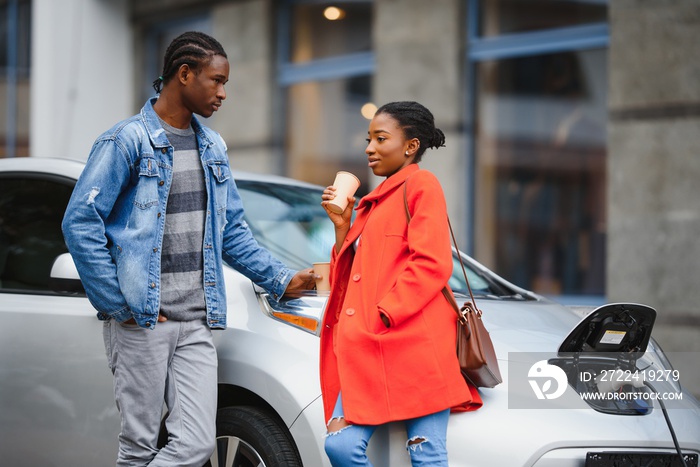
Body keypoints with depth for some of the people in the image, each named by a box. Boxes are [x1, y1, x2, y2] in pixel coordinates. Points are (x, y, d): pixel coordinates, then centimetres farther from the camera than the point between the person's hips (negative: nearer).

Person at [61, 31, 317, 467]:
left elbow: (233, 230, 23)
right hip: (140, 319, -6)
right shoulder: (128, 141, -6)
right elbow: (80, 223, -9)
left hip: (197, 323, 6)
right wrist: (119, 304, -11)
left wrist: (281, 279, 11)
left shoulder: (213, 148, 16)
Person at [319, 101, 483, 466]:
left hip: (413, 343, -8)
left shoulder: (422, 185, 0)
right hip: (367, 348, 8)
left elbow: (431, 264, -12)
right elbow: (349, 276, 24)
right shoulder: (375, 201, 25)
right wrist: (341, 226, 12)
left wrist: (384, 316, -16)